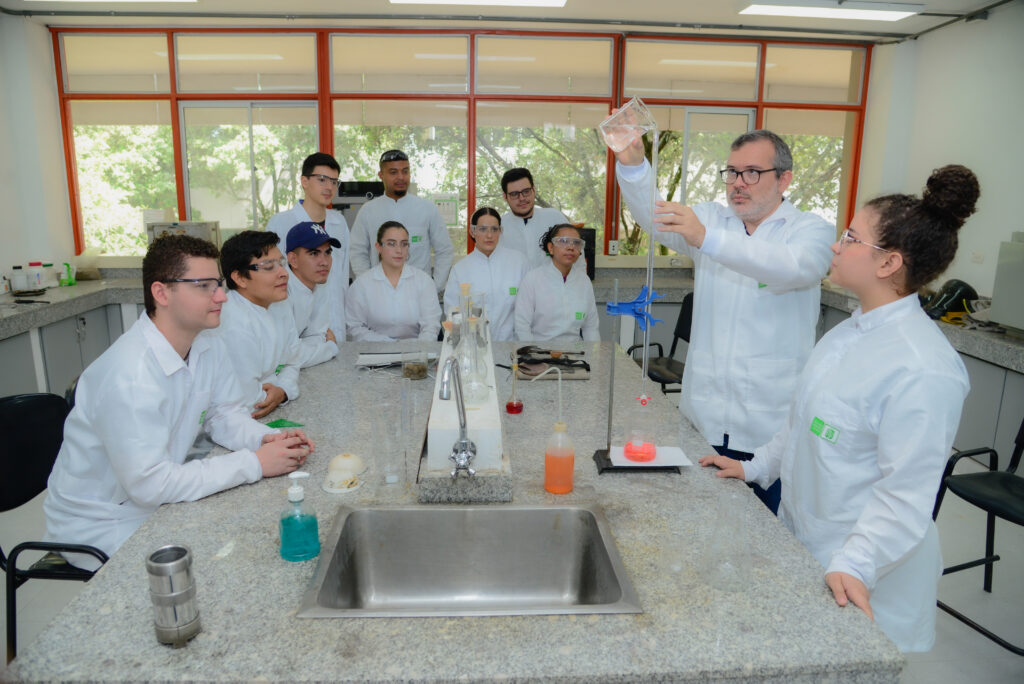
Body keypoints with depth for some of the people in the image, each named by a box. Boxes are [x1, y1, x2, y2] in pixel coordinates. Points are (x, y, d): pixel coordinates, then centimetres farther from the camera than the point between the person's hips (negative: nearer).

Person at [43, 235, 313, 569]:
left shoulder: (209, 347, -5)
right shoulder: (129, 374, -31)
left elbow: (223, 414, 7)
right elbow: (149, 484, -32)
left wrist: (267, 438, -14)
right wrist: (253, 464, -28)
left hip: (158, 502, 8)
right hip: (98, 526, -7)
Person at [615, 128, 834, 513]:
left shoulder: (812, 230, 0)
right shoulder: (711, 219, 12)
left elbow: (794, 267, -24)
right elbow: (652, 216, -6)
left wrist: (707, 239, -37)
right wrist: (633, 164, -26)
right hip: (704, 419, 3)